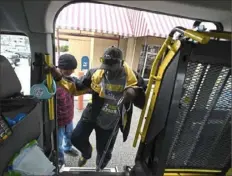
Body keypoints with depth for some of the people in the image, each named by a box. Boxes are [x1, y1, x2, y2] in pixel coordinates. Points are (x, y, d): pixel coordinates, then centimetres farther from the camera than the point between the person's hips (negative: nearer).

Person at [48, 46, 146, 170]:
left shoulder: (132, 78, -17)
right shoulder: (95, 73, -16)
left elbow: (143, 99, -6)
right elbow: (76, 88, -8)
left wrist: (134, 93, -29)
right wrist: (59, 78, -21)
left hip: (112, 122, 0)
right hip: (92, 114, 1)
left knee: (104, 151, 17)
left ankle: (99, 170, 56)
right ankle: (86, 153, 41)